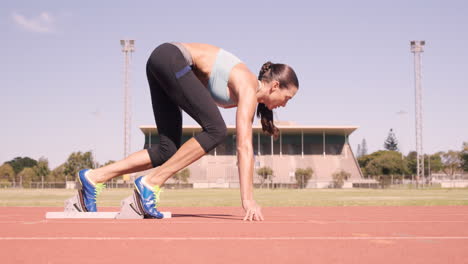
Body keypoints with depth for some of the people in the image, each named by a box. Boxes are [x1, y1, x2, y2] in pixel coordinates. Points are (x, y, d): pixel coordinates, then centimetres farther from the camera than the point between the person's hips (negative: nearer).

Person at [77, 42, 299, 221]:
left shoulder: (247, 92, 14)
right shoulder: (249, 90, -12)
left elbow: (246, 149, 18)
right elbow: (244, 147, -19)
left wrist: (249, 199, 20)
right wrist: (248, 199, -19)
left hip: (161, 64, 10)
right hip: (171, 58, -10)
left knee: (168, 151, 3)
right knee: (216, 131, -18)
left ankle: (95, 177, 1)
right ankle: (151, 183, -17)